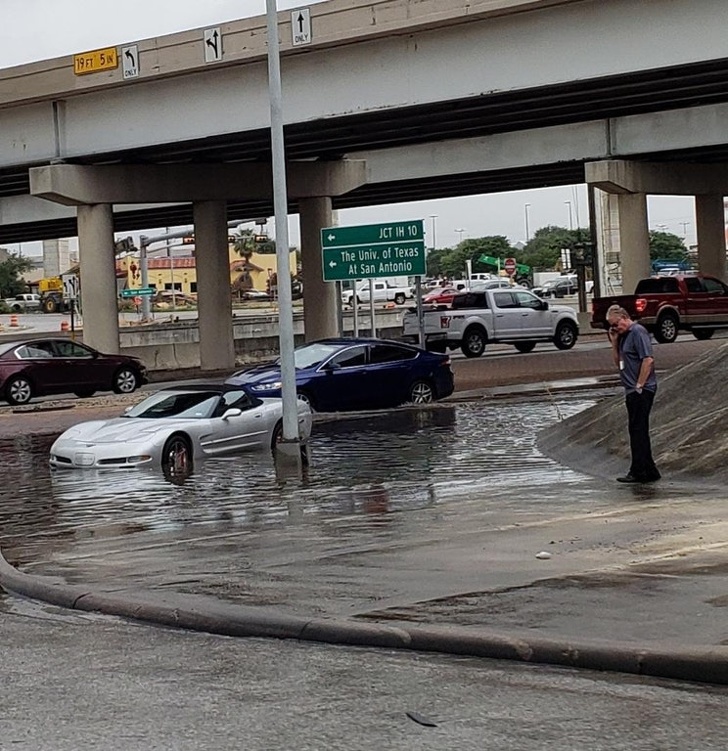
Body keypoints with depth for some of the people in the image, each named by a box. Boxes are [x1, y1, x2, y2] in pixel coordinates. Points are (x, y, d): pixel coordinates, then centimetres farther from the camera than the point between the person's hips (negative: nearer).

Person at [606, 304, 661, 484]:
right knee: (638, 430, 12)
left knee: (638, 430, -7)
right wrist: (614, 343, 7)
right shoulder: (624, 335, 17)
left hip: (641, 390, -10)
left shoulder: (638, 331, -12)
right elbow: (618, 362, 21)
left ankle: (638, 472, -5)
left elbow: (648, 360, -20)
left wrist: (639, 386, -19)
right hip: (632, 391, 10)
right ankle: (649, 472, 18)